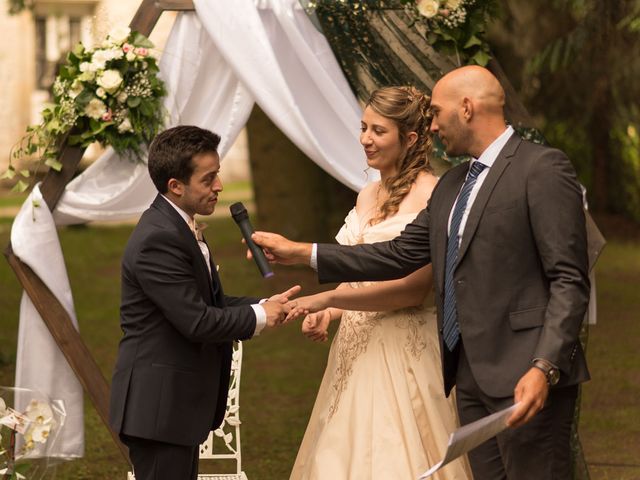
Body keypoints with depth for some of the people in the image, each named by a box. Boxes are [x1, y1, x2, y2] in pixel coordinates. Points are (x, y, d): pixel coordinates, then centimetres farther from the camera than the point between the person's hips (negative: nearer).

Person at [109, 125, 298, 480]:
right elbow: (196, 321, -24)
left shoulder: (178, 228, 11)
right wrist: (259, 317, -10)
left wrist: (265, 306, -2)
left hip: (178, 400, 10)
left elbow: (210, 301, 14)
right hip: (159, 407, -10)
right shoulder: (159, 240, -21)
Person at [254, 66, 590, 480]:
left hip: (524, 377, -8)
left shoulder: (543, 169, -9)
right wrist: (300, 253, 15)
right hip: (470, 374, 8)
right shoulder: (452, 185, 19)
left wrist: (544, 368, -23)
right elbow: (401, 254, 18)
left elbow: (570, 280, -14)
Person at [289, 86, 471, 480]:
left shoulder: (430, 195, -11)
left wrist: (327, 298, -17)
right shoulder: (368, 196, 14)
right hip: (358, 348, 8)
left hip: (404, 350, -8)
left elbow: (414, 287, -18)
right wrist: (327, 315, 2)